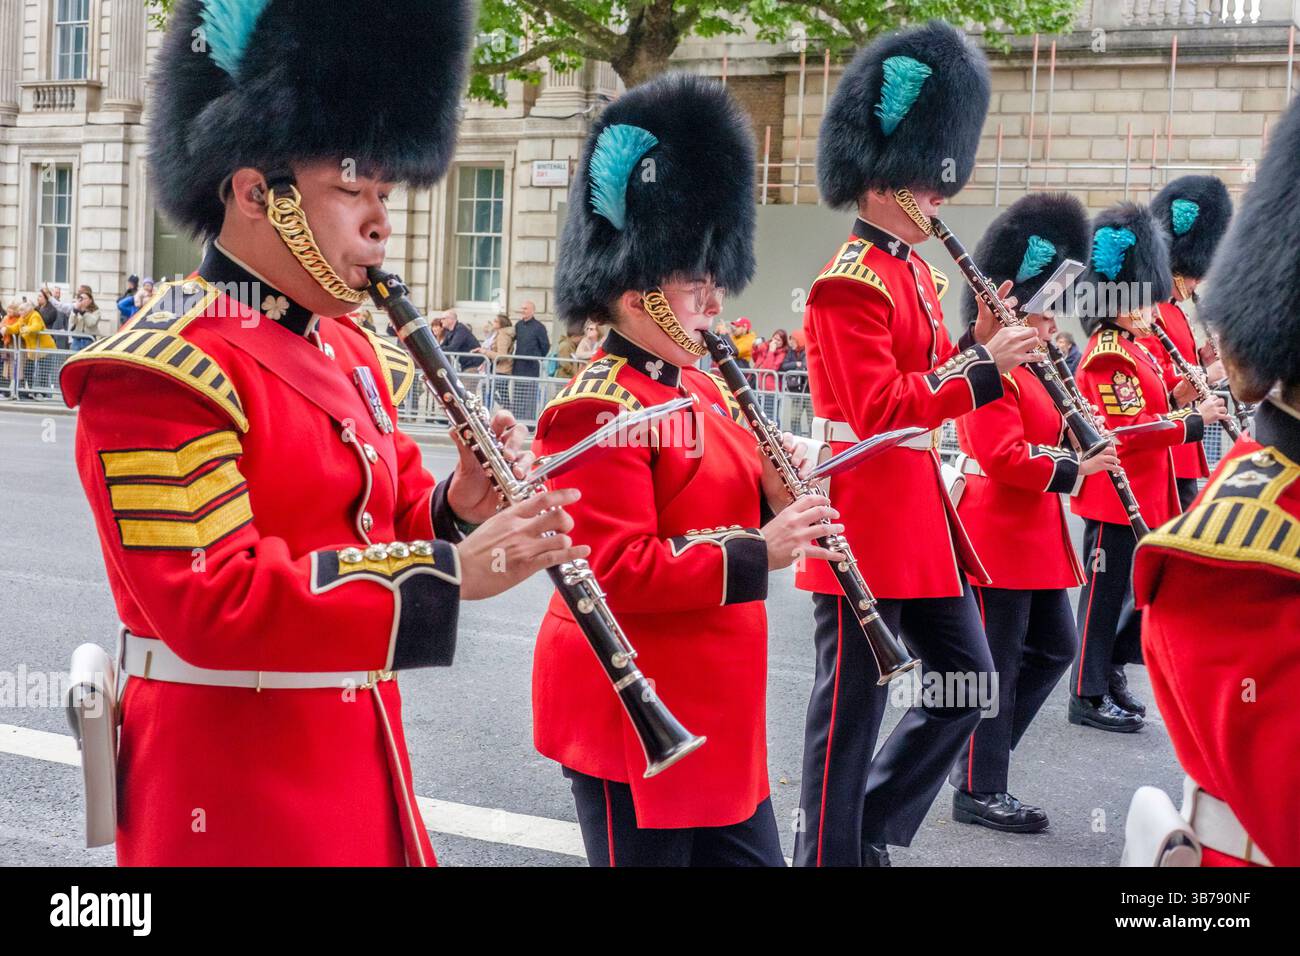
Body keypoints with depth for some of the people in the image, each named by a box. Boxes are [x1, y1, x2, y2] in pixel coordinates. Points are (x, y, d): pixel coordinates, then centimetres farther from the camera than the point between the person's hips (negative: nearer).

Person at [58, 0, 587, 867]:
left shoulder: (354, 353, 9)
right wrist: (450, 572, -30)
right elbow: (211, 601, -26)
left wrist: (457, 510, -8)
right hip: (233, 796, -8)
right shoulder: (162, 370, -18)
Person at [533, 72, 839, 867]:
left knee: (750, 856, 15)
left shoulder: (705, 390, 11)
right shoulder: (597, 410, -17)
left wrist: (778, 493, -3)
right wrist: (759, 553, -26)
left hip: (716, 715, 9)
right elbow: (614, 569, -23)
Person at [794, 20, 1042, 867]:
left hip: (918, 508, 10)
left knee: (968, 683, 13)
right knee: (853, 706, 0)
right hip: (866, 518, -9)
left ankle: (873, 828, 25)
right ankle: (828, 851, 14)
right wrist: (986, 365, -24)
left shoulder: (917, 272, 14)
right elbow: (880, 410, -22)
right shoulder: (850, 284, -15)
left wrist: (983, 344, 2)